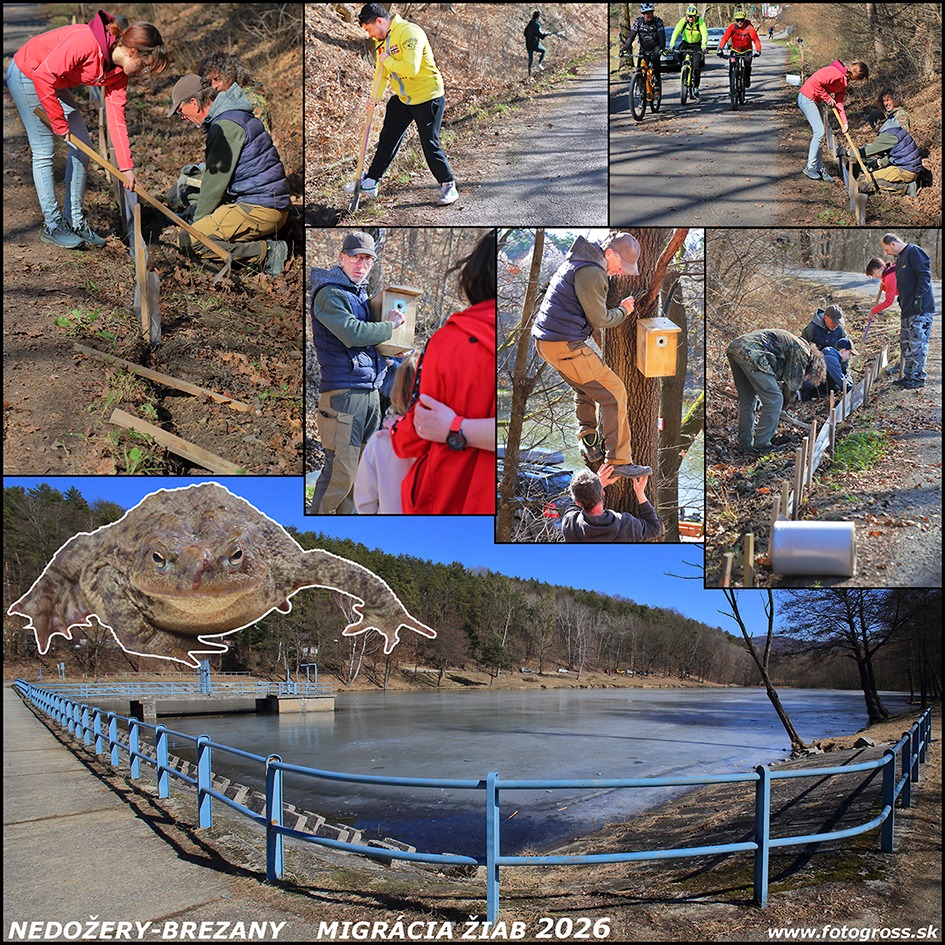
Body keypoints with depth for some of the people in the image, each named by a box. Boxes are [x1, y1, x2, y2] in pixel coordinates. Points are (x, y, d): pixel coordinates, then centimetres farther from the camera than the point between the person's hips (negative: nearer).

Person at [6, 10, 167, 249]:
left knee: (82, 147, 4)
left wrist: (126, 167, -11)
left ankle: (74, 221, 13)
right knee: (44, 152, -7)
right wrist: (59, 124, -24)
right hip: (27, 75, -8)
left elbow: (116, 117, -6)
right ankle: (52, 226, 2)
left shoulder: (119, 72, -8)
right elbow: (43, 75, -32)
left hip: (54, 83, 8)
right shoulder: (86, 41, -33)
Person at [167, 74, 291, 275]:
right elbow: (218, 178, 26)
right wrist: (199, 208, 23)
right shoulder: (233, 116, 20)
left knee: (189, 240, -16)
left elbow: (216, 181, -13)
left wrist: (199, 220, -2)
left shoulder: (225, 126, -14)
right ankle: (265, 246, 4)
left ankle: (266, 252, -17)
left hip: (258, 209, -11)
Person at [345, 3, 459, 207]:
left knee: (430, 144, -4)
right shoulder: (382, 40, 6)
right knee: (387, 139, 12)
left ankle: (448, 186, 11)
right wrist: (375, 98, 0)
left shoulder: (409, 32, -22)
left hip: (428, 97, -9)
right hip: (402, 99, 9)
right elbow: (383, 74, 13)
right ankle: (370, 182, 21)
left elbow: (411, 68, -33)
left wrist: (387, 61, -20)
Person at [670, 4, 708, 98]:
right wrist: (672, 44, -41)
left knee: (697, 67, -13)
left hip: (696, 44, -2)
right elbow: (676, 32, -26)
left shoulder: (700, 22, -20)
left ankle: (695, 87, -1)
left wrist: (703, 46, -48)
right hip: (686, 42, 2)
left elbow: (705, 34, -31)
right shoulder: (683, 21, -16)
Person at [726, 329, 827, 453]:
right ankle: (760, 446, 2)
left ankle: (746, 445, 23)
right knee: (774, 400, -2)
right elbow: (792, 383, 4)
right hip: (750, 352, -10)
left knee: (747, 400, 19)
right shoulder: (802, 352, 3)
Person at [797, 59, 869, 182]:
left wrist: (844, 122, 0)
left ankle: (819, 168, 13)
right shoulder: (836, 73, -22)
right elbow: (815, 82, -29)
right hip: (806, 98, -10)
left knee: (819, 133, 9)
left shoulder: (844, 80, 8)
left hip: (815, 101, 10)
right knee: (819, 132, -11)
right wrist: (827, 98, -19)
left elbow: (839, 101, 8)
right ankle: (810, 168, -3)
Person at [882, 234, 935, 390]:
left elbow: (925, 275, -17)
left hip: (920, 308, -10)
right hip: (907, 309, 10)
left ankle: (918, 377, -4)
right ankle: (908, 376, 20)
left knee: (917, 343, -8)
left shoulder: (914, 251, -9)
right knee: (905, 344, 13)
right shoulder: (900, 258, 20)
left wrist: (919, 297, -22)